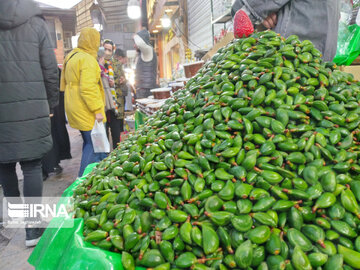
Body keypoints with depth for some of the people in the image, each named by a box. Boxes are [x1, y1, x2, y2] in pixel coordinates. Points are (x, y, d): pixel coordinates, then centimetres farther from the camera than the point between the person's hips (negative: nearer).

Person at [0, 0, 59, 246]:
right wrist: (50, 105, 10)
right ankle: (33, 228, 8)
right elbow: (51, 70, 0)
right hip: (32, 110, -1)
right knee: (32, 166, 5)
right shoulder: (35, 21, 1)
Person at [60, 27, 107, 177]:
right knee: (94, 144, -4)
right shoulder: (88, 59, -14)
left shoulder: (71, 57, 17)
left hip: (75, 108, 10)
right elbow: (88, 88, -23)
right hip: (86, 110, -10)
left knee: (90, 142, 19)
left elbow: (64, 84, 24)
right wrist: (97, 109, -21)